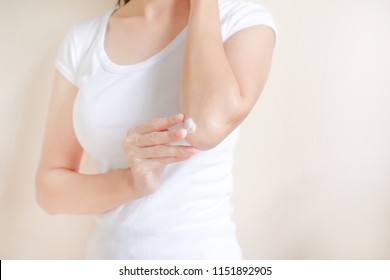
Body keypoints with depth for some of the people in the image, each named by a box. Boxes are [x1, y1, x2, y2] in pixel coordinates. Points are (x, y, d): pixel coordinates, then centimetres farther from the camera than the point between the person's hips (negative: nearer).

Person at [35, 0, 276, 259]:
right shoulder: (83, 40, -2)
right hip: (108, 255, 3)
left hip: (201, 255, -2)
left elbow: (209, 126, -29)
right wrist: (130, 181, -23)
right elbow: (50, 188, -4)